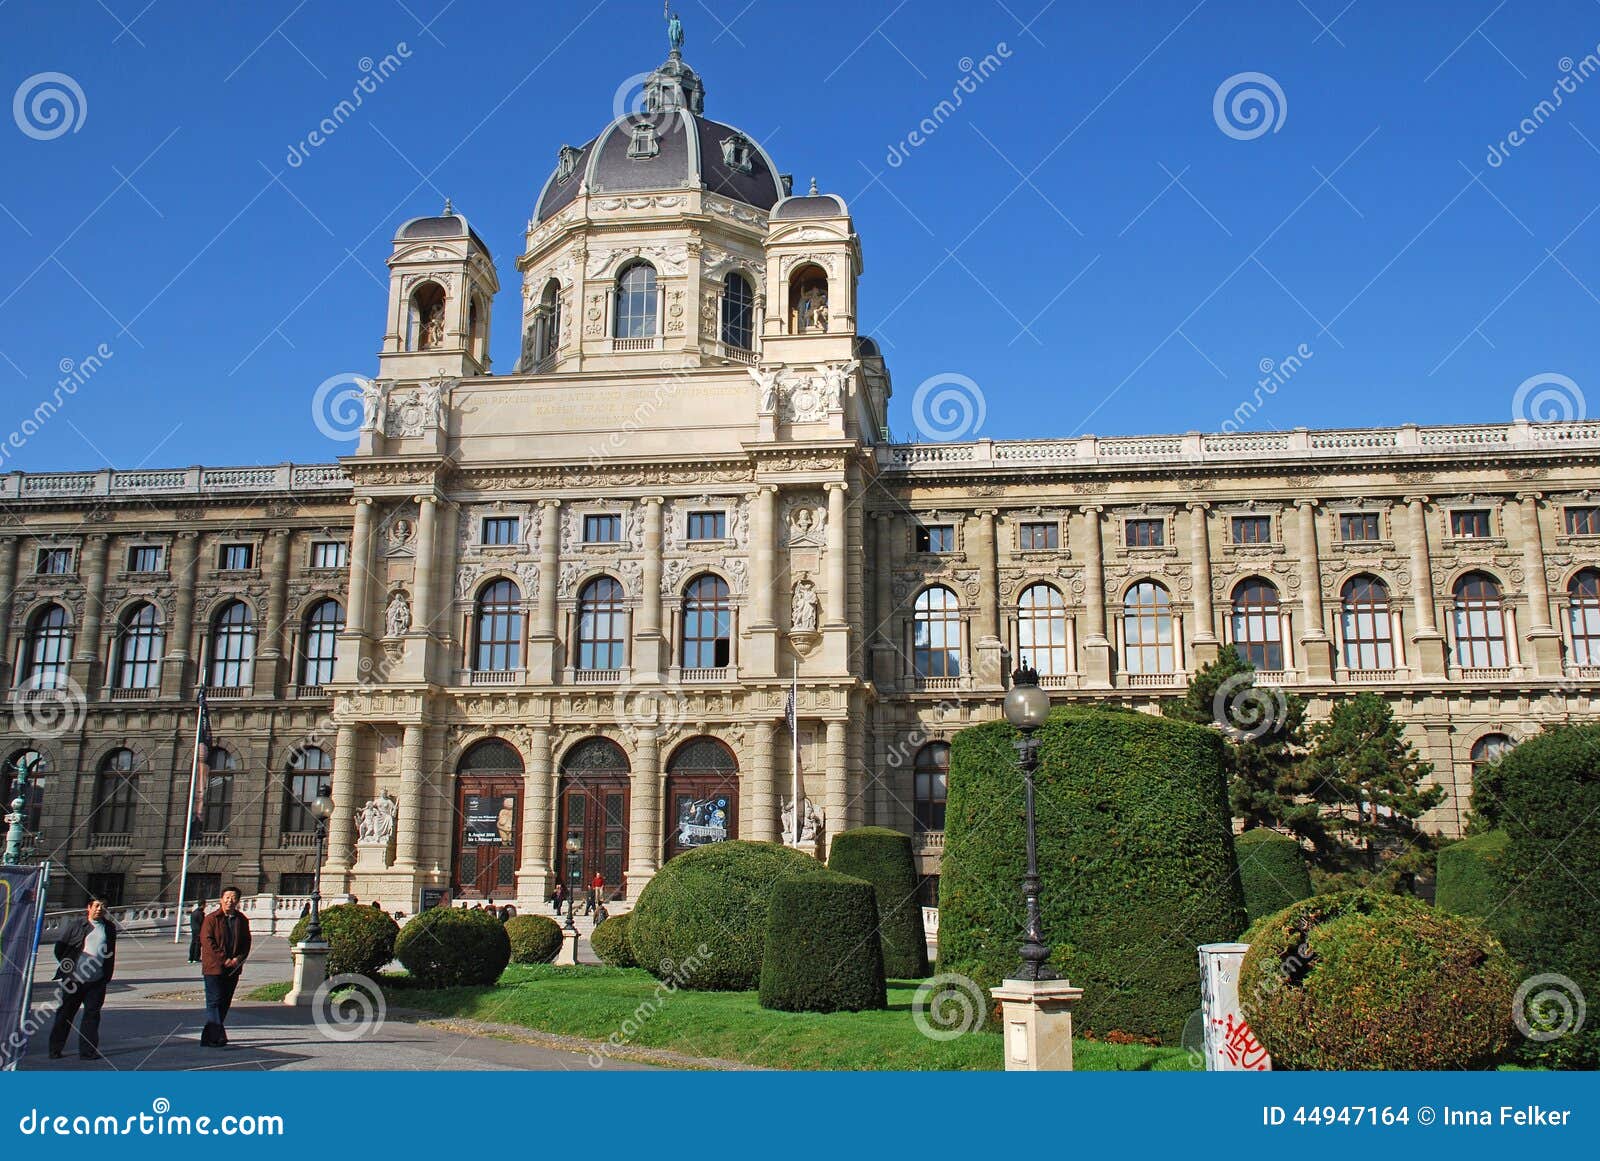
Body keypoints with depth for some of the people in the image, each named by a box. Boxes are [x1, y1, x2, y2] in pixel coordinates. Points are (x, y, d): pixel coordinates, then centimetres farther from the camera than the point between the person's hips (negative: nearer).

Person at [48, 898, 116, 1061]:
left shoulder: (110, 928, 9)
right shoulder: (75, 924, -1)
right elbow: (59, 947, 4)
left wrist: (107, 977, 10)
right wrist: (66, 965, -1)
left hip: (97, 982, 2)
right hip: (73, 979, -2)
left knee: (92, 1014, 0)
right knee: (65, 1014, 8)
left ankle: (88, 1050, 4)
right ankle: (55, 1049, 19)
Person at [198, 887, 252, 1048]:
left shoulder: (242, 920, 9)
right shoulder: (211, 919, -3)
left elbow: (246, 942, 11)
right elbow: (207, 941, -10)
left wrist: (239, 959, -8)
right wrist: (224, 959, -16)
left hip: (233, 969, 5)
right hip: (214, 967, -5)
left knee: (225, 1003, 9)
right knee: (214, 1002, -7)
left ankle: (209, 1037, 20)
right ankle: (217, 1037, -9)